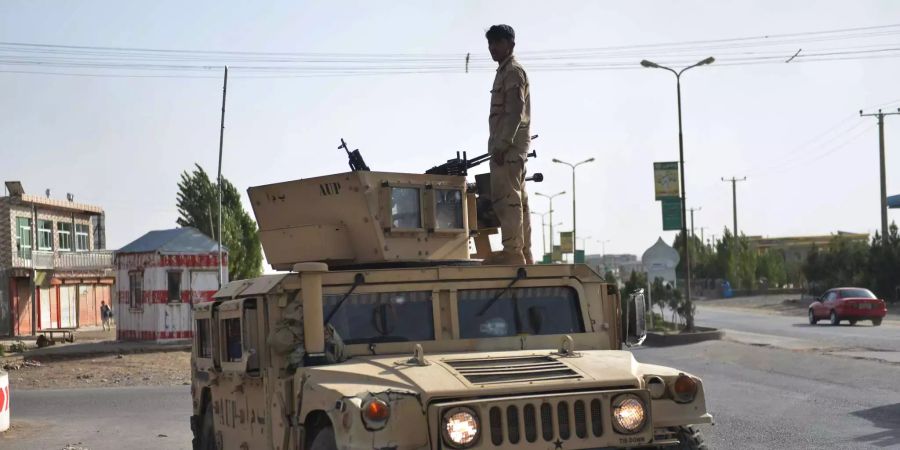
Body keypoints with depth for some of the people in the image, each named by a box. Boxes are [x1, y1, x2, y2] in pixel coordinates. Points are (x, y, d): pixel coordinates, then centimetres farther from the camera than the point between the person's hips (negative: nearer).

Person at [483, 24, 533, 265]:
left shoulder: (513, 72, -8)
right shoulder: (506, 72, 22)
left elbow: (515, 112, -18)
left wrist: (501, 145, -22)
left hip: (508, 145, -10)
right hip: (512, 146, 10)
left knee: (506, 198, -13)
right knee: (517, 200, 9)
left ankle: (512, 251, -15)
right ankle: (523, 254, 12)